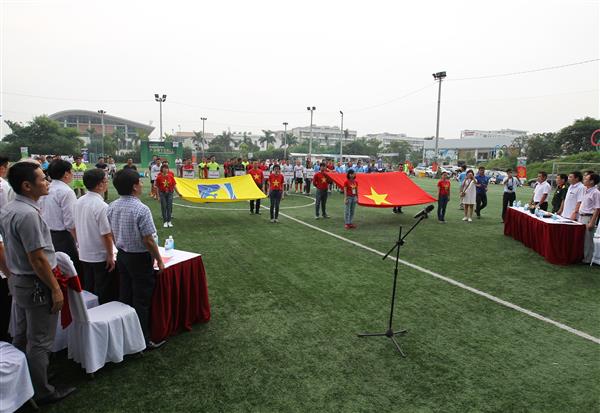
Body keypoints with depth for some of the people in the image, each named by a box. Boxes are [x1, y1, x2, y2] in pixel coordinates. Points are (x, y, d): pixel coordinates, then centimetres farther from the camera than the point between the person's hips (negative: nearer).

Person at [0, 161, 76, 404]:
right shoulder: (28, 214, -26)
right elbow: (38, 259, -25)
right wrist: (56, 289, -18)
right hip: (37, 285, -10)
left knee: (21, 337, 23)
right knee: (39, 342, 5)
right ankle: (42, 392, 19)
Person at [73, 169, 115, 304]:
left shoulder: (78, 202, 1)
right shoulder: (102, 206, -23)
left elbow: (75, 227, 11)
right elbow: (106, 235, -22)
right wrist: (110, 256, -12)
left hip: (83, 254, 7)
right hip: (100, 256, -7)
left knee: (88, 289, 20)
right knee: (101, 293, 7)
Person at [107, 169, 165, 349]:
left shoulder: (112, 207, -1)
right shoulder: (141, 209, -23)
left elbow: (111, 234, 9)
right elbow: (148, 240, -21)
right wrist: (159, 260, -9)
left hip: (121, 255, 7)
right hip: (140, 258, -7)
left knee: (124, 296, 18)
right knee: (141, 301, 4)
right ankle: (143, 340, 14)